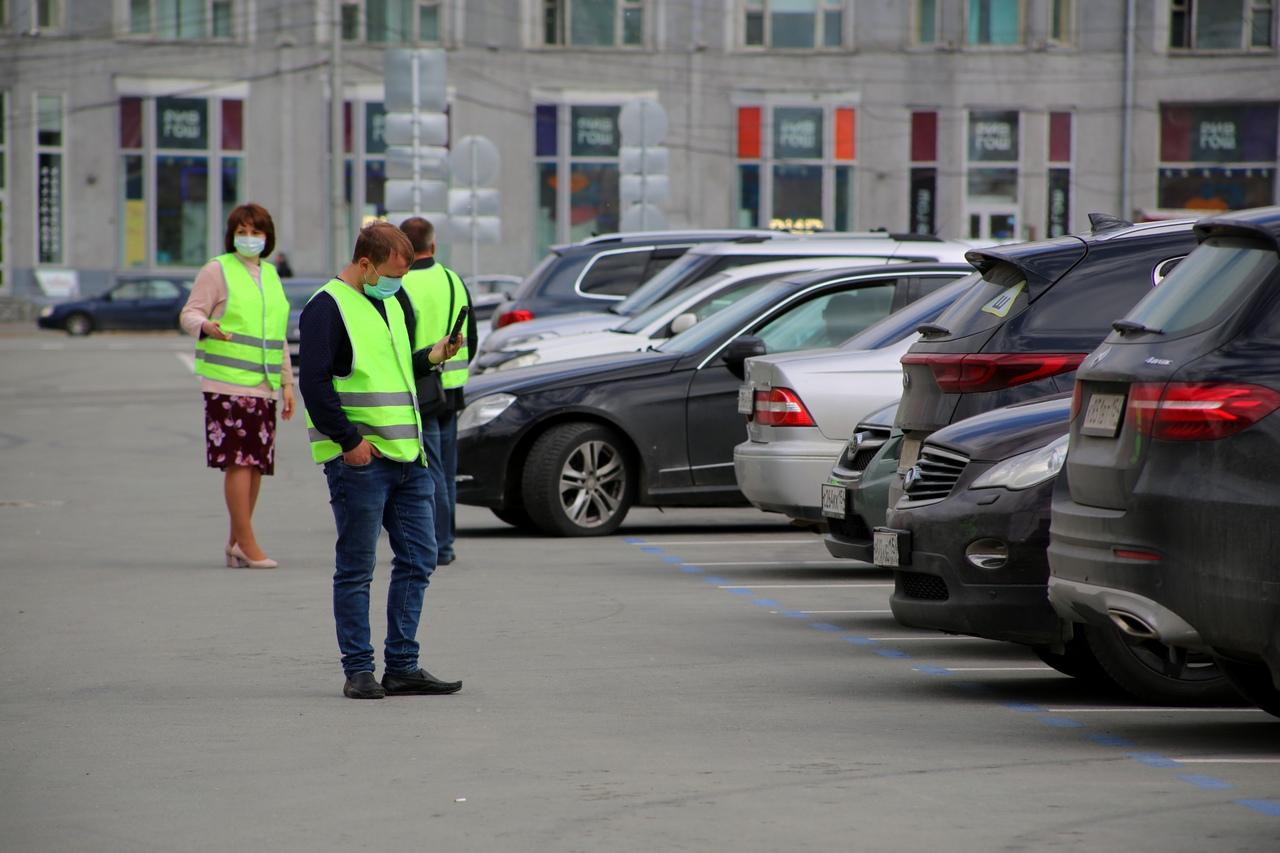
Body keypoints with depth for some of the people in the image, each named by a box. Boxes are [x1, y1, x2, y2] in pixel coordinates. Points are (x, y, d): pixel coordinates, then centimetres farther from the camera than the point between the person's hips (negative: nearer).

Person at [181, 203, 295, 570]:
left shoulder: (270, 275, 18)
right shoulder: (218, 270, -1)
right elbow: (189, 313, -5)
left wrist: (287, 382, 19)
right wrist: (206, 327, -29)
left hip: (263, 385, 6)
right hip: (228, 383, -6)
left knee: (257, 463, 5)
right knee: (239, 461, -10)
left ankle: (236, 542, 14)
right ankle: (246, 543, -8)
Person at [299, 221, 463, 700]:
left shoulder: (391, 304, 19)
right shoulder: (328, 308, -9)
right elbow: (315, 382, -15)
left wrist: (430, 358, 11)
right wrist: (348, 441, -18)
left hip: (406, 456, 8)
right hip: (359, 460, -8)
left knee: (418, 558, 7)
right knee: (356, 569, -1)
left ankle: (402, 667, 13)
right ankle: (358, 672, 4)